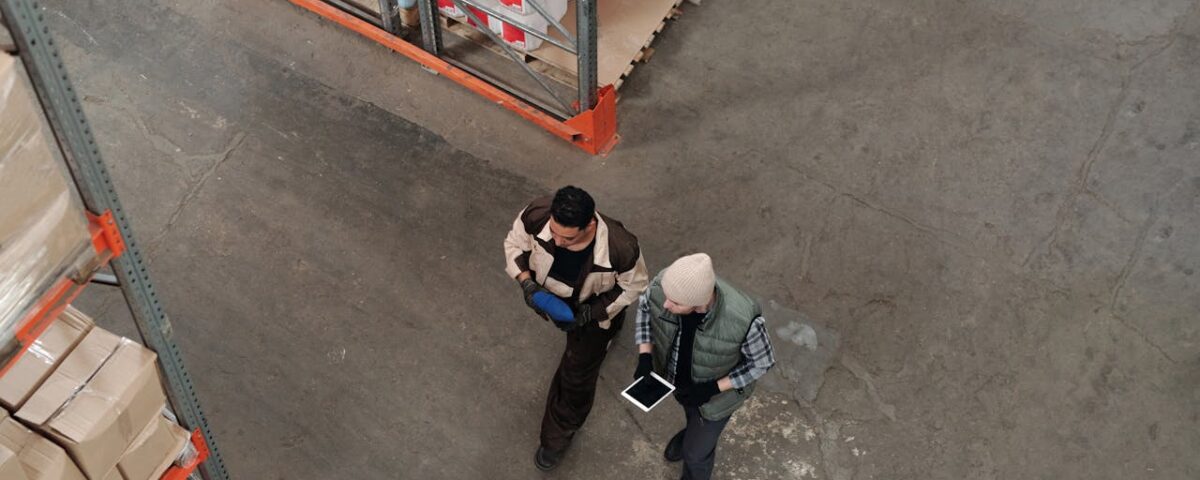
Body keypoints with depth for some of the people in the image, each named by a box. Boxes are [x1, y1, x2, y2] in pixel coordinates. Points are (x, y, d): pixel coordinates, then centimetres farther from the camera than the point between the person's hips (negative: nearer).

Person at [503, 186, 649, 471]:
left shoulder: (620, 249, -45)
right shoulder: (536, 216, -39)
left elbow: (635, 285, -21)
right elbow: (515, 245, -14)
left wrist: (592, 312, -30)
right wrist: (526, 282, -31)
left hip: (594, 312, -3)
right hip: (551, 297, 3)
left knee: (577, 376, 16)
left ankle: (557, 438, 46)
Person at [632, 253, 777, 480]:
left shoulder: (744, 319, -44)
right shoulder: (663, 284, -35)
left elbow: (761, 362, -22)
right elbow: (645, 307, -9)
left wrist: (712, 388, -27)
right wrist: (645, 356, -19)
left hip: (716, 391, -3)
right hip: (676, 376, 4)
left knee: (695, 452, 20)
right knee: (690, 411, 37)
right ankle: (696, 432, 72)